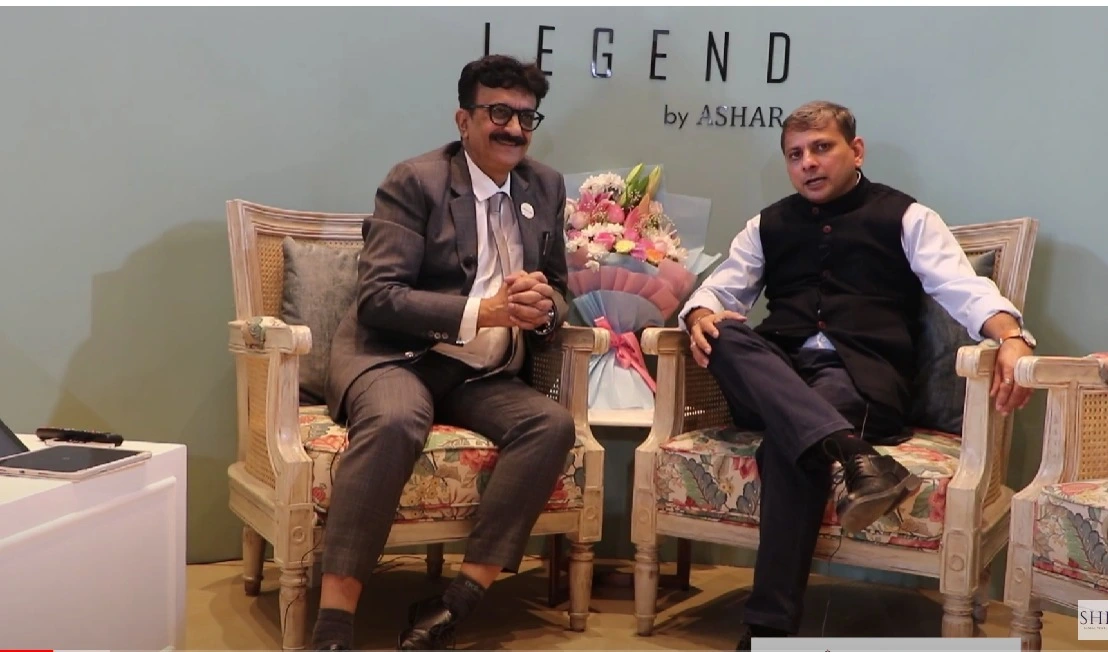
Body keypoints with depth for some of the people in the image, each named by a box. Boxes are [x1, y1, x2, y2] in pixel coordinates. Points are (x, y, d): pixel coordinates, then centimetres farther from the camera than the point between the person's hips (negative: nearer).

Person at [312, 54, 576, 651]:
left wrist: (542, 309, -8)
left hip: (482, 377, 5)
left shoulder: (546, 187, 12)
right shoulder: (415, 181, -5)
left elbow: (557, 292, 19)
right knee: (394, 421, -38)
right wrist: (484, 312, -24)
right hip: (396, 355, -5)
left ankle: (458, 601, -26)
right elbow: (377, 296, -14)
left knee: (553, 424, -25)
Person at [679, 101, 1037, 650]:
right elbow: (718, 289, 18)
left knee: (787, 442, -35)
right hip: (776, 375, 4)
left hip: (863, 373, -3)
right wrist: (702, 315, -9)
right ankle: (856, 455, -50)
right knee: (726, 336, -31)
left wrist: (1012, 338, -24)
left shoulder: (907, 218, 12)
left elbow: (965, 290, -2)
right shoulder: (768, 225, 25)